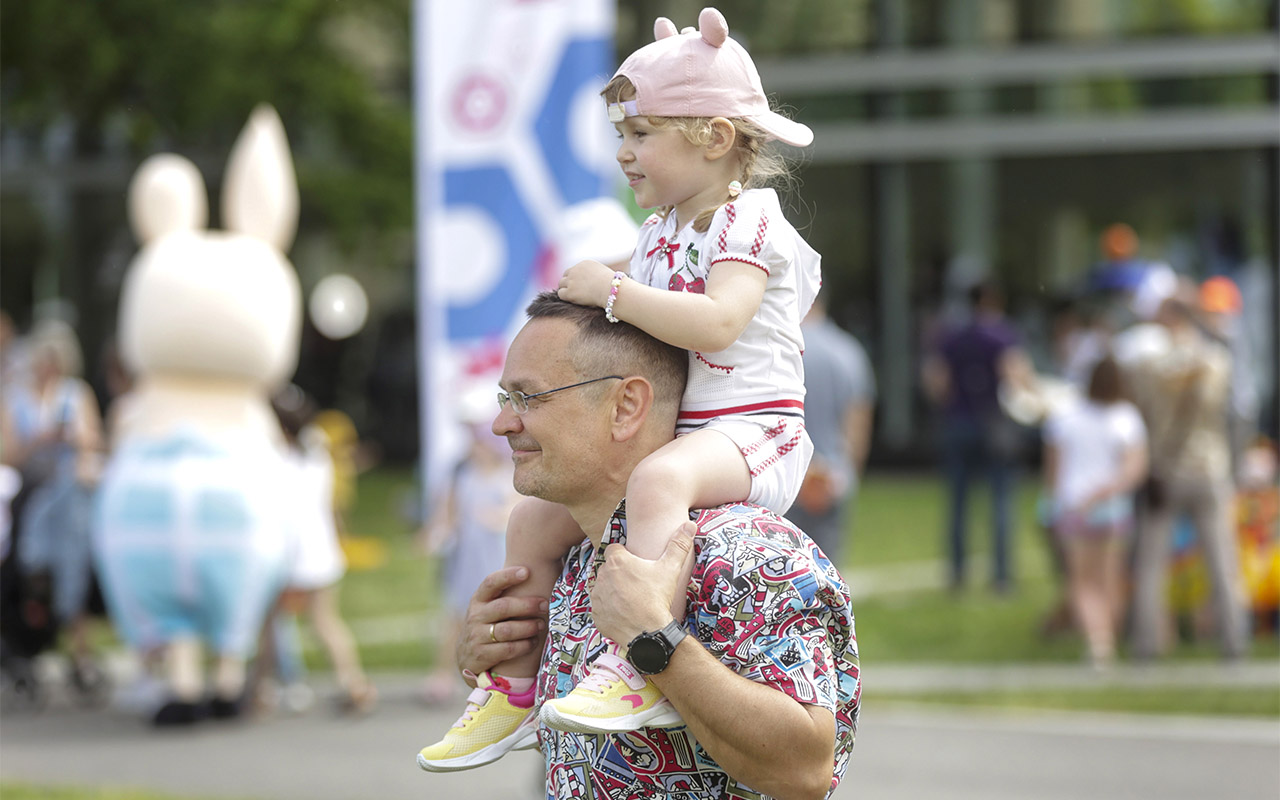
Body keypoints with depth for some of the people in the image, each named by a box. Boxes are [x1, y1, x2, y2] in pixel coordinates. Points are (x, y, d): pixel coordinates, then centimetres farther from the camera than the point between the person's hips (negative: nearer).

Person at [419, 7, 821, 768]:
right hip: (665, 437, 9)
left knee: (659, 478, -40)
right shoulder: (661, 234, 16)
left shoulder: (750, 223, -11)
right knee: (537, 515, 3)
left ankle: (645, 674, -46)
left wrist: (611, 289, -24)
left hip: (752, 431, -9)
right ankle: (515, 685, 15)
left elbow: (715, 323, -29)